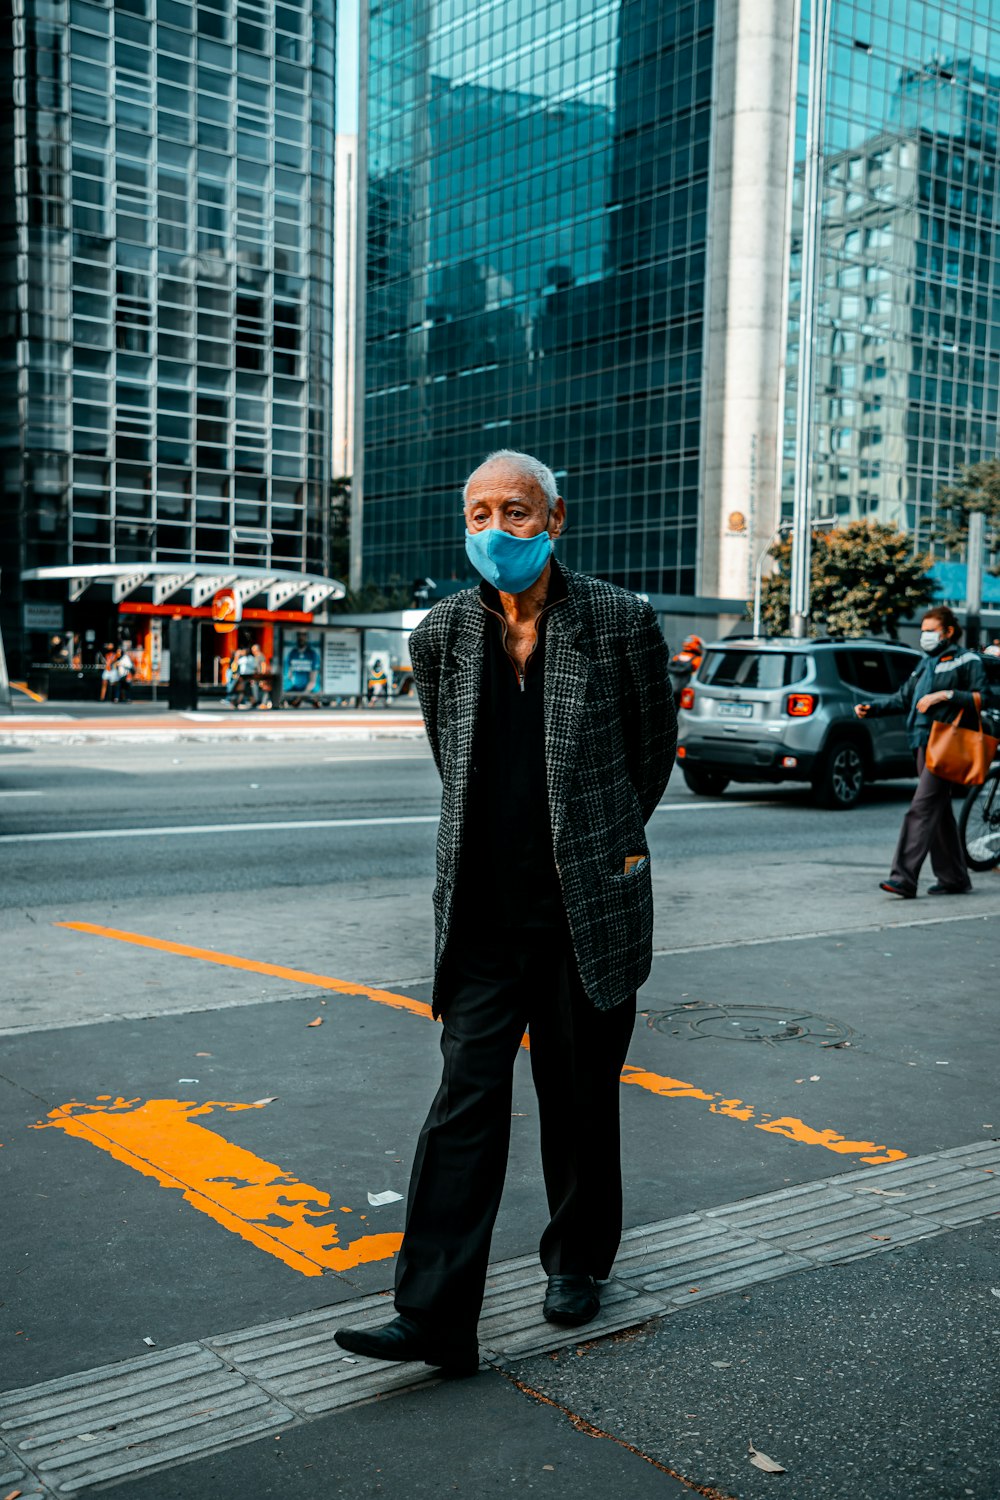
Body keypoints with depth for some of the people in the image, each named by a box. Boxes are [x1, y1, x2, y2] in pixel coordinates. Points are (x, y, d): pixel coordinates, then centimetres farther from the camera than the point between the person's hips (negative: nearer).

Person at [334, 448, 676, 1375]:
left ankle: (578, 1263, 35)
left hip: (590, 908, -1)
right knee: (466, 1101, -2)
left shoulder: (618, 622, -6)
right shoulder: (442, 633, 2)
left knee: (580, 1099, 13)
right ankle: (434, 1316, 1)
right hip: (482, 915, 2)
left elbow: (654, 743, 9)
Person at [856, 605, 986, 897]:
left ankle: (904, 877, -21)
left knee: (922, 809, -16)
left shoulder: (966, 661, -2)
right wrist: (871, 709, 7)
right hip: (924, 743, 9)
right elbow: (903, 698, 21)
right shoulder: (927, 663, 22)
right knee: (939, 813, 12)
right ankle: (954, 879, 20)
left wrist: (945, 695, -20)